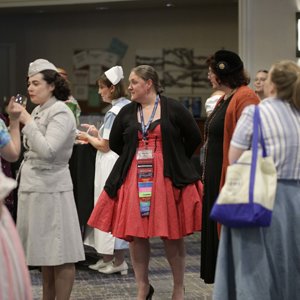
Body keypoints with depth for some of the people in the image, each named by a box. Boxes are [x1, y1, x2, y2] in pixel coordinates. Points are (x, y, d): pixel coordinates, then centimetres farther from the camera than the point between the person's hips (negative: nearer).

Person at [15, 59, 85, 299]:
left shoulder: (61, 113, -12)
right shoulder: (38, 111, 13)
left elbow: (47, 151, -24)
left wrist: (27, 122, -19)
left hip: (51, 187, -9)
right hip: (34, 186, 9)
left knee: (60, 253, -3)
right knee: (45, 251, 15)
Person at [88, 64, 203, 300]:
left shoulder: (174, 109, -2)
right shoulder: (126, 113, 7)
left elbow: (194, 138, 4)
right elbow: (115, 144, 17)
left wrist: (176, 161, 9)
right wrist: (137, 158, 12)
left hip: (170, 179, -3)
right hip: (134, 180, 3)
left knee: (172, 236, 1)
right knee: (135, 235, 3)